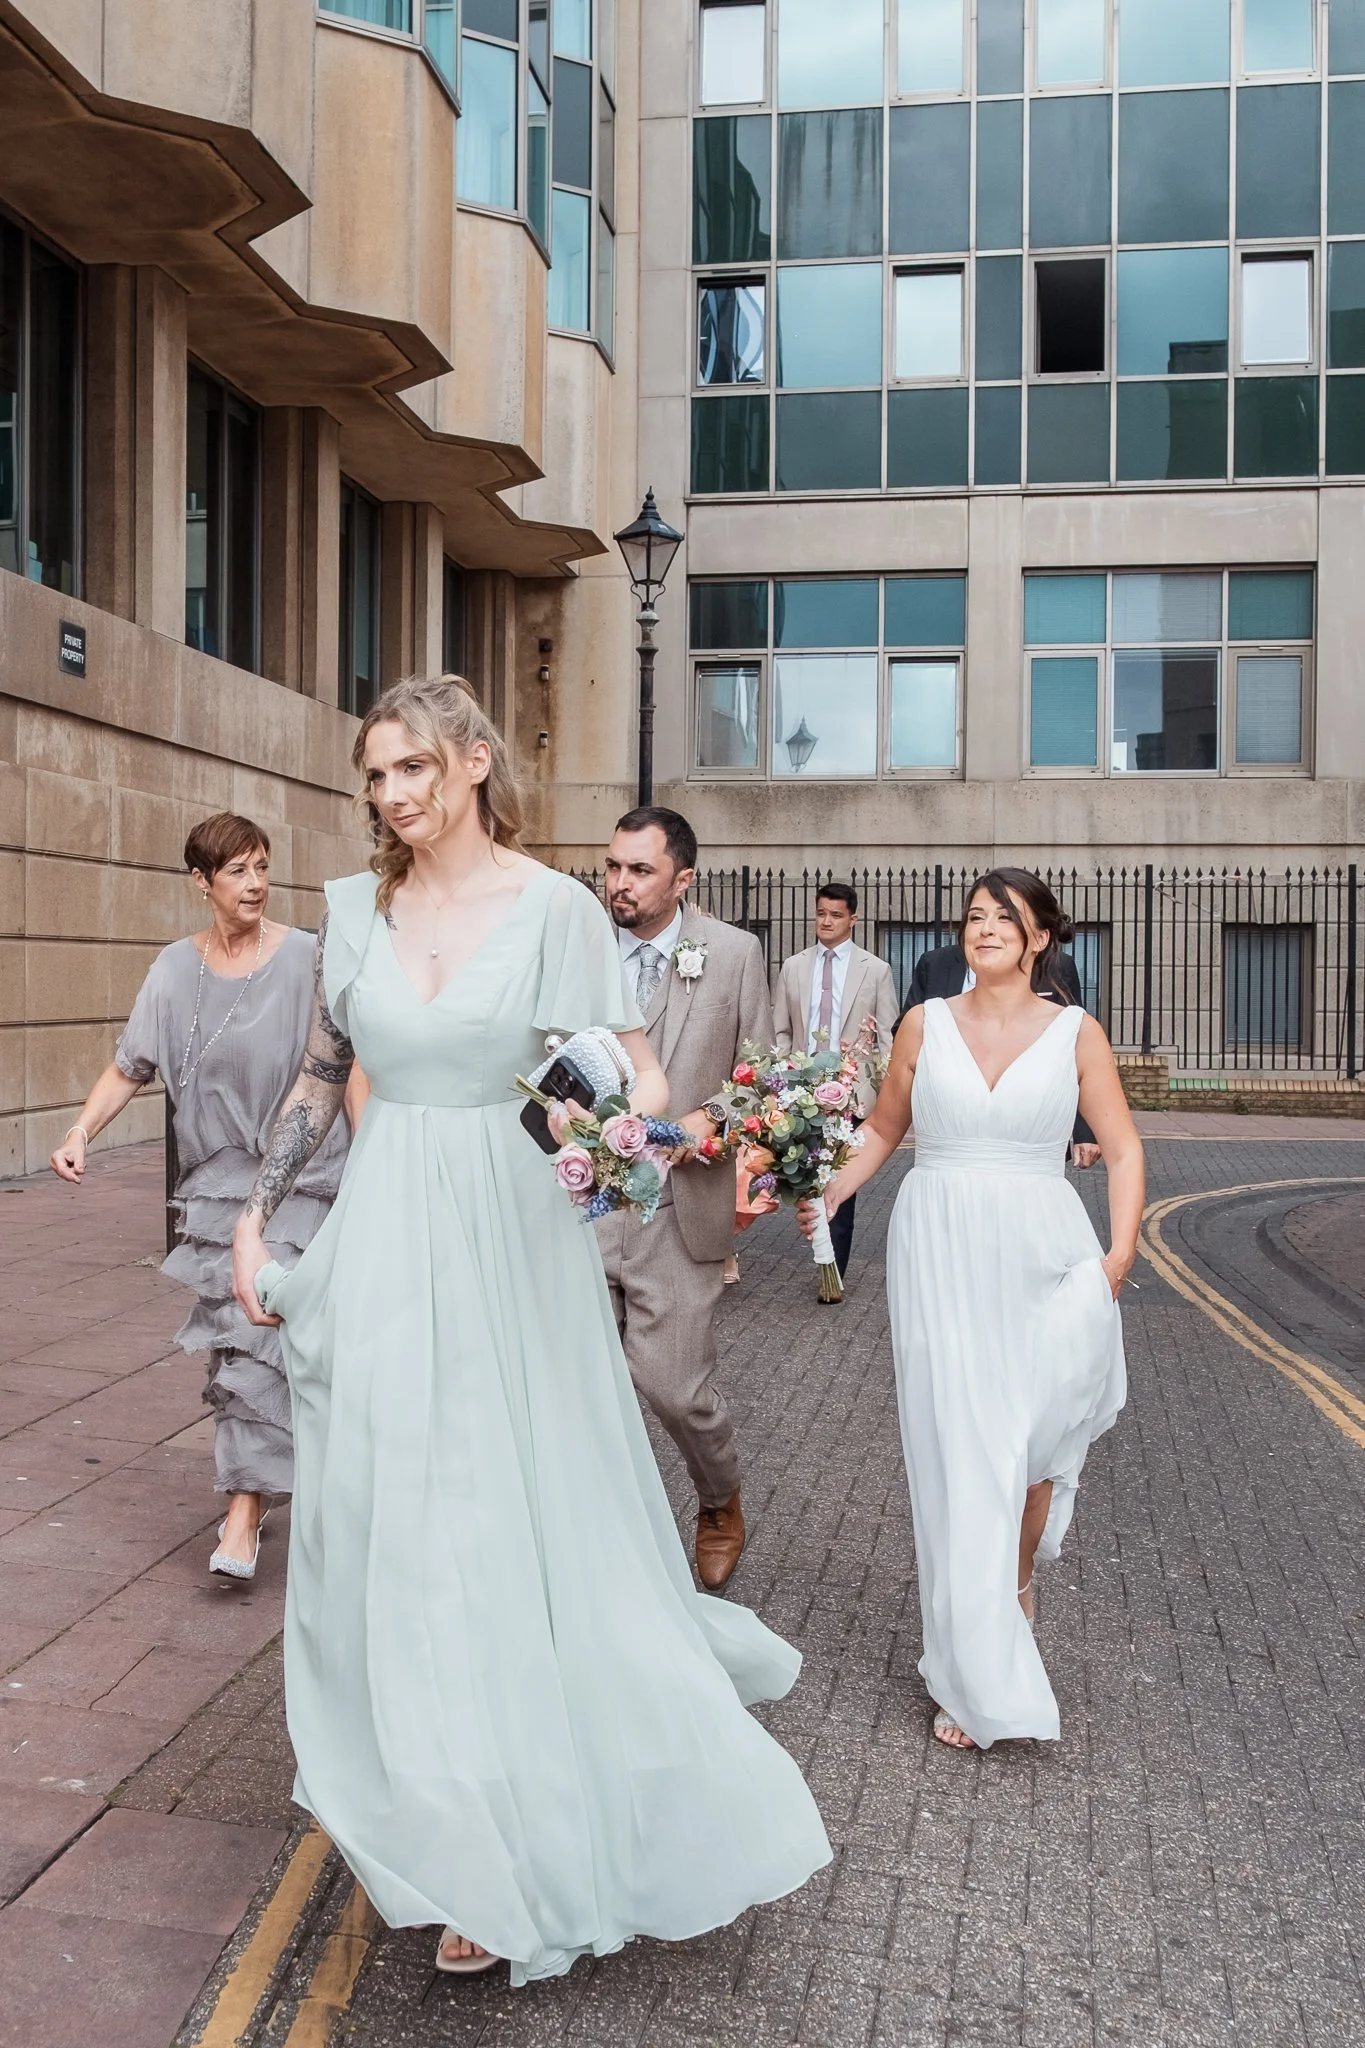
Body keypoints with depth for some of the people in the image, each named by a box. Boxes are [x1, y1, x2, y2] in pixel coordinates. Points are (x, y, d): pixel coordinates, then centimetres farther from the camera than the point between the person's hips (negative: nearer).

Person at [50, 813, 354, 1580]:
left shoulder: (307, 959, -8)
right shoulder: (177, 969, 3)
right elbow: (130, 1066, 5)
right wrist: (82, 1131, -10)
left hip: (299, 1178, -4)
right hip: (218, 1179, 4)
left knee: (263, 1331, -10)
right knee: (238, 1333, 12)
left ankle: (245, 1511, -4)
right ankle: (257, 1480, 30)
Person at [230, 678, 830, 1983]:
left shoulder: (556, 907, -6)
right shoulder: (356, 909, 6)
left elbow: (638, 1075, -8)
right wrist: (256, 1215, 13)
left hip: (511, 1246, -3)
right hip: (385, 1251, 4)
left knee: (537, 1528, 4)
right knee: (401, 1543, 9)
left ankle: (560, 1830, 26)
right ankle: (473, 1850, 31)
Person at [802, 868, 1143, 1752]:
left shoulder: (1076, 1032, 2)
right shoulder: (927, 1023, 4)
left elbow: (1124, 1150, 3)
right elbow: (883, 1129, 13)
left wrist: (1119, 1253, -9)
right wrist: (828, 1192, -1)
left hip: (1041, 1259, 0)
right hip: (940, 1255, 0)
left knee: (1033, 1448, 4)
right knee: (957, 1453, 0)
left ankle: (1016, 1589, 37)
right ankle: (980, 1679, 9)